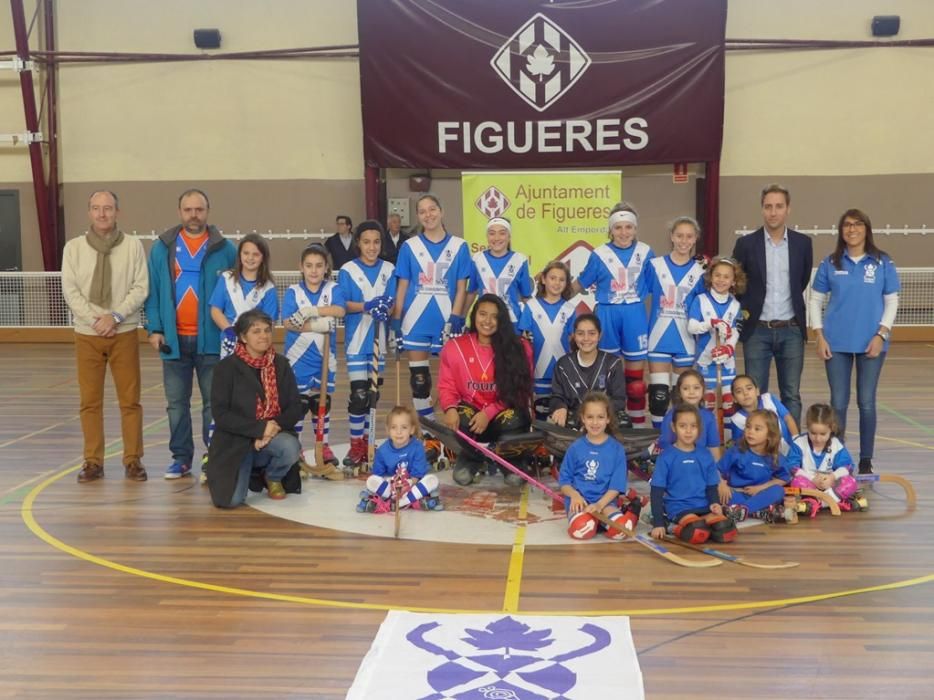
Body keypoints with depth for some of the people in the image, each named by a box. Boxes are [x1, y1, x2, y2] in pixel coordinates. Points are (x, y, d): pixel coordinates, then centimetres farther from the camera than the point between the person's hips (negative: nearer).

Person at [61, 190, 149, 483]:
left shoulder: (133, 245, -1)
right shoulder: (73, 247, 3)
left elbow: (141, 288, -5)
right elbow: (70, 290, -2)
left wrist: (115, 316, -15)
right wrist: (95, 319, -14)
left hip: (124, 333, -1)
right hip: (87, 334, 1)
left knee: (130, 400, 2)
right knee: (90, 401, 5)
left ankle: (133, 460, 11)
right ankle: (93, 461, 14)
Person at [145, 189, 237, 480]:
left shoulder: (224, 249, 1)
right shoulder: (162, 248, 5)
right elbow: (152, 292, 6)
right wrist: (154, 329, -3)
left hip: (211, 339, -2)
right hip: (173, 339, 2)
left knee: (214, 402, 2)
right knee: (177, 403, 9)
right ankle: (181, 457, 19)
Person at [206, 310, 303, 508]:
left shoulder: (281, 365, 2)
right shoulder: (227, 367, -8)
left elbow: (295, 408, 1)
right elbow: (221, 414, -13)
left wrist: (275, 425, -19)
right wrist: (260, 428, -21)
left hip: (273, 435, 2)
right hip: (234, 441, -2)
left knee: (291, 448, -33)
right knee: (231, 500, -20)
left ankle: (273, 478, 4)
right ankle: (248, 472, 18)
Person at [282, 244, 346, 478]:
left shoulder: (333, 290, 3)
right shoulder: (293, 291, 0)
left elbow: (340, 311, -17)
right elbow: (288, 323, -13)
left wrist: (312, 311, -25)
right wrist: (319, 325, -20)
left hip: (324, 358, 1)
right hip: (298, 359, -1)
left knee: (322, 404, 9)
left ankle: (324, 451, 17)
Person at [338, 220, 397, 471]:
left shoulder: (389, 269, 7)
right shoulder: (347, 270, -1)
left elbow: (393, 302, 3)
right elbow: (343, 304, -7)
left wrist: (385, 309, -19)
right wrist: (366, 306, -23)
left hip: (379, 339, 3)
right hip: (357, 339, -3)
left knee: (373, 392, 9)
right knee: (359, 393, -7)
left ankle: (366, 440, 21)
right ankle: (356, 445, 3)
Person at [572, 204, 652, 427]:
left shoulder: (645, 253, 3)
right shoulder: (599, 255, -1)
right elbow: (580, 285, 8)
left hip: (635, 315, 1)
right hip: (607, 315, -1)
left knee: (635, 376, 6)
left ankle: (638, 424, 16)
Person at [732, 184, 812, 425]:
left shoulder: (803, 243, 2)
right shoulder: (746, 244, -2)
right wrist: (744, 309, 2)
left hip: (791, 330, 1)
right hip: (757, 331, -1)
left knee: (791, 395, 4)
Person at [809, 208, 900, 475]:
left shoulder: (883, 263, 2)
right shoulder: (830, 263, 4)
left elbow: (892, 302, 3)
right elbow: (816, 301, 6)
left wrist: (881, 335, -9)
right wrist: (819, 337, -2)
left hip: (871, 343, 0)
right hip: (837, 343, 1)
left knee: (866, 402, 4)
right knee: (838, 402, 4)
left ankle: (866, 461, 15)